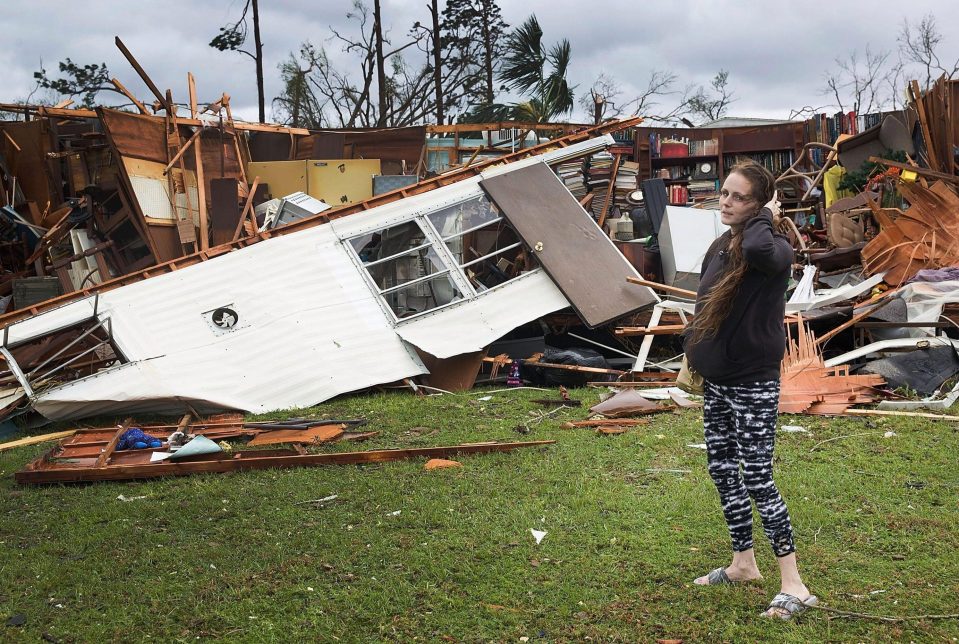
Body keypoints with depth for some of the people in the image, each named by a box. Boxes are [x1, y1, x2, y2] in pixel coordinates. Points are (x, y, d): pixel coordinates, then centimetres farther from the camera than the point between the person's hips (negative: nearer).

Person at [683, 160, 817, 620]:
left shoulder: (774, 249, -16)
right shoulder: (718, 248, 7)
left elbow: (759, 249, -42)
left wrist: (765, 217, -24)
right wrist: (691, 354, 17)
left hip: (754, 384, -8)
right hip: (716, 381, 8)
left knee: (757, 480, -8)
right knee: (722, 471, 15)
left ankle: (793, 584, 0)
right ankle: (743, 563, 31)